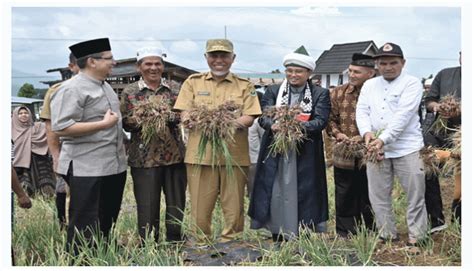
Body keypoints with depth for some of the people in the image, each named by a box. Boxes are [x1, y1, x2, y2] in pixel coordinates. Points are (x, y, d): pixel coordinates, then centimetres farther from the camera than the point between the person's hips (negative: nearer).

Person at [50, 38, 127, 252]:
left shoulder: (104, 86, 16)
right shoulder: (71, 89, -13)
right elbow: (60, 128, -22)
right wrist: (104, 124, -20)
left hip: (114, 166, 9)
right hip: (87, 170, -9)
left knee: (107, 222, 17)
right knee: (85, 228, -4)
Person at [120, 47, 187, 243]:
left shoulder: (173, 89, 8)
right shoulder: (130, 92, 3)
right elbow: (124, 122, 1)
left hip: (175, 155, 3)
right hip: (145, 158, -2)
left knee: (177, 204, 9)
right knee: (148, 206, 3)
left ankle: (175, 242, 25)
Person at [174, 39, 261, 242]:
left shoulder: (244, 86, 10)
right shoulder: (193, 82, 11)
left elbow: (249, 118, -1)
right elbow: (185, 116, 1)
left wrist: (214, 121, -19)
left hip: (235, 155, 0)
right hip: (200, 154, 0)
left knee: (234, 207, 5)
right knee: (200, 208, 4)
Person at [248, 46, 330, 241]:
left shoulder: (320, 94, 6)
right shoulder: (273, 91, 11)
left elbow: (321, 120, -7)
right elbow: (264, 117, -1)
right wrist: (273, 126, -24)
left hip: (304, 155, -1)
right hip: (275, 153, 2)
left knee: (302, 194, -1)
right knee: (275, 194, 2)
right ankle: (277, 237, 13)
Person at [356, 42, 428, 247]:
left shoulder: (412, 83, -2)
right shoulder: (369, 85, 14)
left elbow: (403, 115, -14)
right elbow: (362, 111, 5)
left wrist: (383, 139, -23)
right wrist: (366, 132, -16)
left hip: (407, 148, -4)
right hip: (376, 148, 4)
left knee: (415, 194, 0)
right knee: (378, 195, 9)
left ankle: (416, 237, 13)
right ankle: (387, 235, 21)